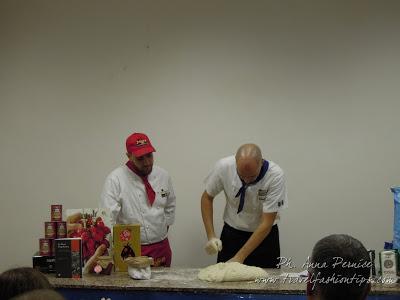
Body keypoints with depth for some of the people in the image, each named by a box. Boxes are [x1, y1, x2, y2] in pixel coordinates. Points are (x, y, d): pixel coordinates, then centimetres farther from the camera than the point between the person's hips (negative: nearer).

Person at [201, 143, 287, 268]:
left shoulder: (276, 175, -28)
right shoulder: (224, 167, -22)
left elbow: (267, 223, -24)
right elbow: (207, 198, -3)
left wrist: (240, 257, -28)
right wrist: (211, 236, -12)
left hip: (264, 235, -1)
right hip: (231, 233, 2)